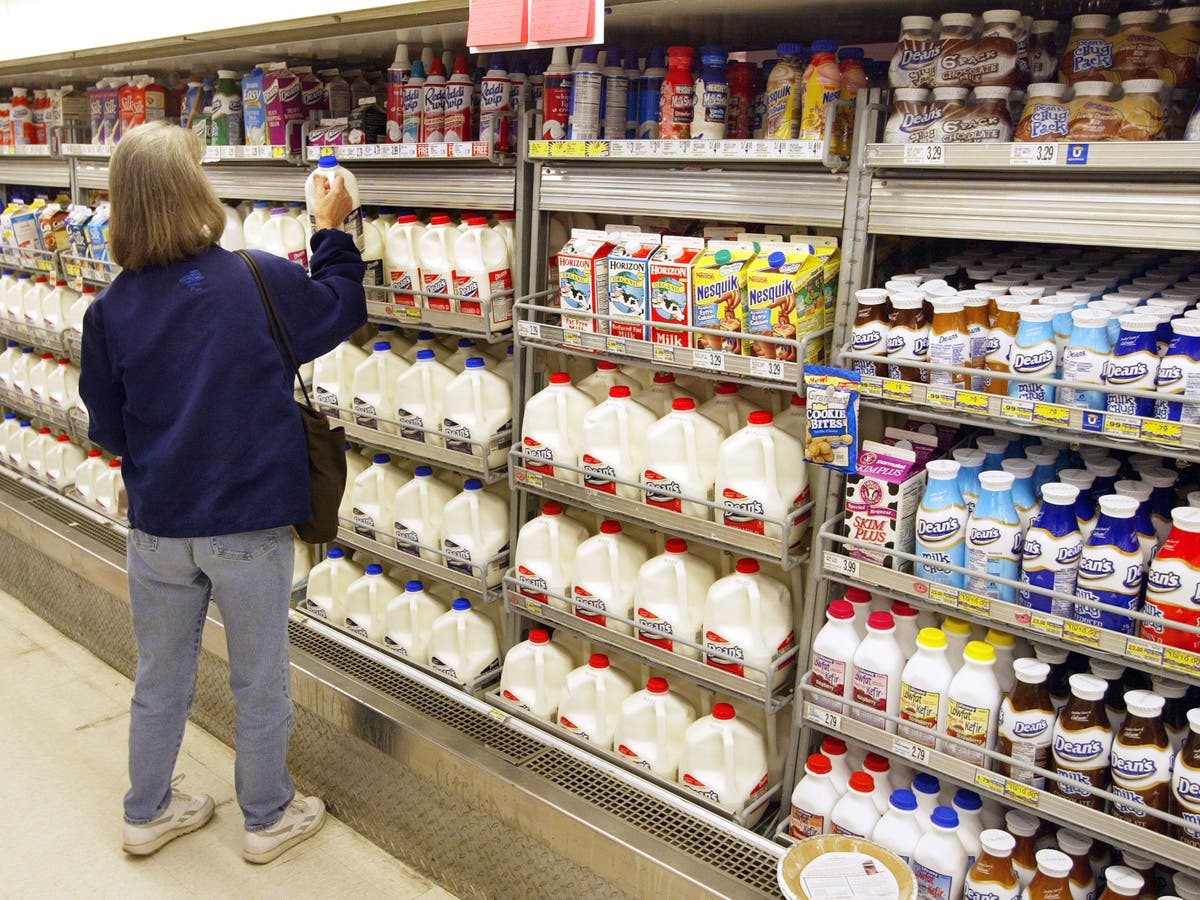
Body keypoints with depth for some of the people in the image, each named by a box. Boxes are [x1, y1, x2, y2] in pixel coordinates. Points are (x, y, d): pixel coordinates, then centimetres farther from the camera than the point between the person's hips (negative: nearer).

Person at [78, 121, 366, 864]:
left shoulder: (111, 310, -6)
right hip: (249, 521, -3)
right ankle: (269, 817, 34)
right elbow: (344, 307, 2)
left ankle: (148, 813, 41)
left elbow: (107, 429, 3)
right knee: (261, 682, 15)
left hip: (158, 523, 3)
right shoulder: (261, 281, -16)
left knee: (160, 678, 22)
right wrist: (332, 231, 14)